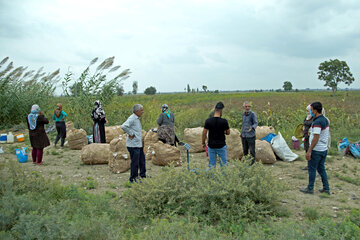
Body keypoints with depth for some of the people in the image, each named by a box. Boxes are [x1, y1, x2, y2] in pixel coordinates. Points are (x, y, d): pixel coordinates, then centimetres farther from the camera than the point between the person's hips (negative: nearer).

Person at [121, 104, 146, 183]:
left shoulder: (137, 119, 14)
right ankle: (133, 178, 9)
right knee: (135, 162, -2)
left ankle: (143, 175, 32)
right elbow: (124, 126, -31)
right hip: (133, 145, -10)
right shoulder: (132, 118, -17)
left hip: (139, 144, 10)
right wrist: (131, 134, -22)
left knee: (142, 160, 19)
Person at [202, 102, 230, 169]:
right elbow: (228, 133, -1)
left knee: (211, 164, 10)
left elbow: (204, 133, -6)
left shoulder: (208, 121, -8)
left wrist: (203, 143, 6)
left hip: (211, 146, 2)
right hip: (221, 146, -1)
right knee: (224, 163, 9)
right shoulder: (224, 121, -12)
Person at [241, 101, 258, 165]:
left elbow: (255, 123, -9)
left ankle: (252, 164, 10)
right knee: (245, 151, 12)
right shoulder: (243, 114, 8)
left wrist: (252, 128, -29)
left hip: (251, 136, -5)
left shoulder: (253, 114, -10)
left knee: (252, 151, -1)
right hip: (244, 136, 6)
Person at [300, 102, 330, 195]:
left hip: (316, 150, -9)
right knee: (321, 168, 17)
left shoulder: (317, 122, -22)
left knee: (312, 169, 3)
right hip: (324, 149, 9)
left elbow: (316, 138, -25)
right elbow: (327, 134, 17)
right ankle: (326, 188, 22)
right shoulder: (325, 120, 8)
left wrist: (309, 151, -22)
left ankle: (310, 188, 12)